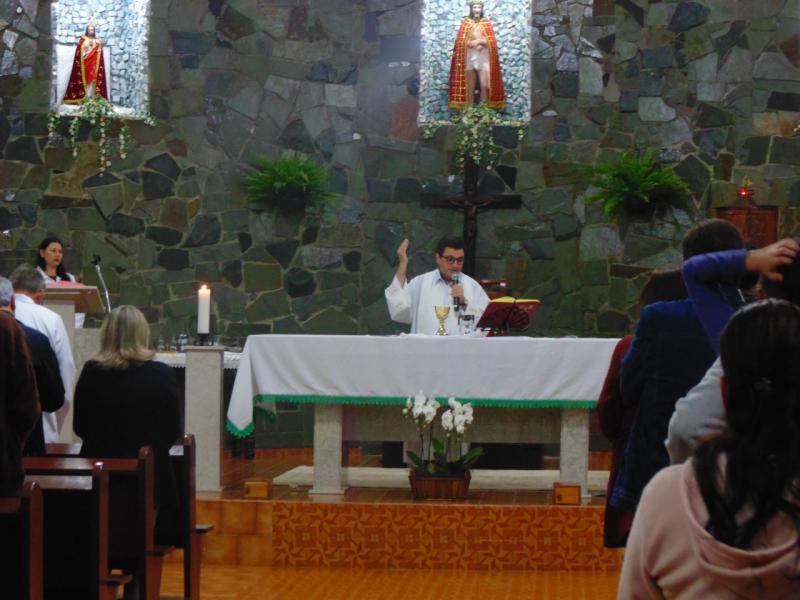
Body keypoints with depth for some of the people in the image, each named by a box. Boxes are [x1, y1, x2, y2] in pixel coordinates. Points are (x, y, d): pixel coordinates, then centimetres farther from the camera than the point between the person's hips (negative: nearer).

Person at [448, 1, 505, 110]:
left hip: (484, 57, 0)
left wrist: (480, 41, -14)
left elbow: (492, 41, 1)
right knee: (470, 86, -2)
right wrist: (472, 43, -13)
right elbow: (460, 41, 1)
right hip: (469, 57, 0)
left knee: (484, 85, -11)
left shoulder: (487, 23, 8)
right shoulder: (465, 22, 8)